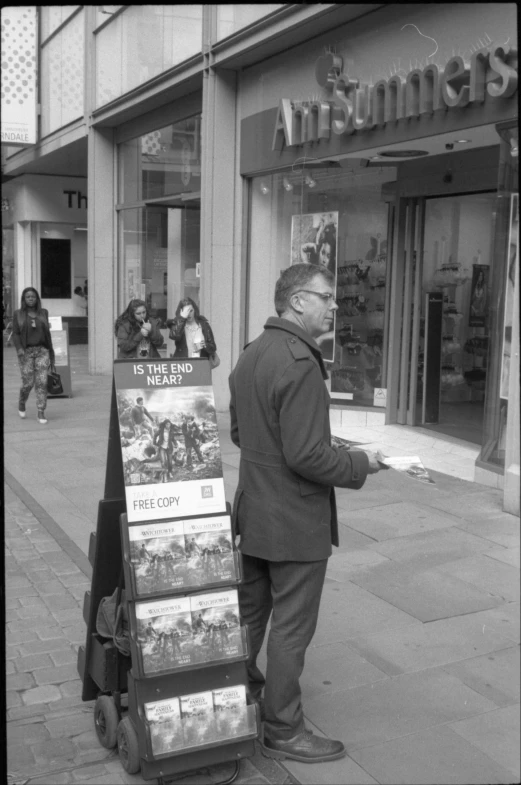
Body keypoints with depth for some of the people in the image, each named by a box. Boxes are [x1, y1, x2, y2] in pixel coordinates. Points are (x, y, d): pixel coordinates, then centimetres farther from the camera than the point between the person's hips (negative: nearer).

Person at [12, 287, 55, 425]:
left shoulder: (43, 313, 11)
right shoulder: (18, 314, 5)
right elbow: (15, 334, 2)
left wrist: (51, 353, 13)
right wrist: (19, 348, -15)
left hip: (42, 351, 1)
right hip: (26, 352, -1)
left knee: (42, 382, -7)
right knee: (28, 382, -2)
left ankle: (41, 413, -3)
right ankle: (21, 404, 29)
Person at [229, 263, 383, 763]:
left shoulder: (251, 354, 7)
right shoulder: (300, 364, -24)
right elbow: (307, 455, -26)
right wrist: (360, 464, -12)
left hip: (253, 511, 9)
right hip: (296, 521, -9)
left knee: (249, 611, 22)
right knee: (291, 628, 6)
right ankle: (283, 731, 21)